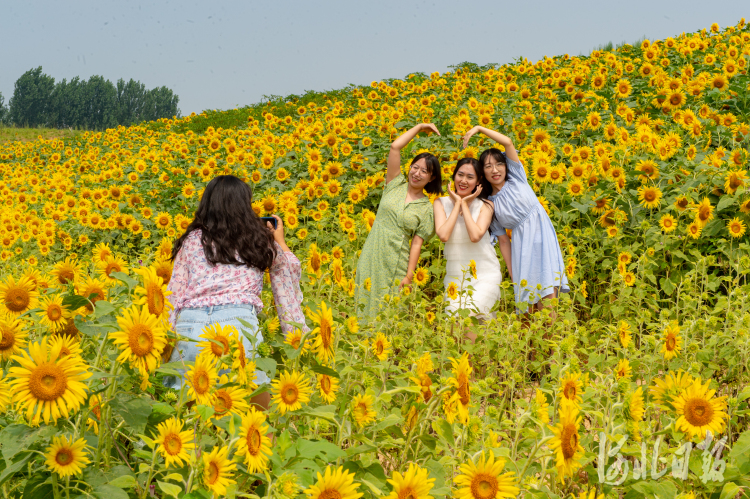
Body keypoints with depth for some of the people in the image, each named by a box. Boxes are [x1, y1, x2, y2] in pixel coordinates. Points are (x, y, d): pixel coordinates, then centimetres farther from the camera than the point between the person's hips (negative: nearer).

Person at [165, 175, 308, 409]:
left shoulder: (192, 240, 19)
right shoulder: (261, 242, 17)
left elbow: (174, 294, 13)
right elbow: (291, 273, 33)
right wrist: (279, 241, 48)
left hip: (188, 324, 1)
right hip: (238, 322, -1)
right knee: (260, 403, 2)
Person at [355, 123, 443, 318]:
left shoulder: (426, 208, 4)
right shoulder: (396, 184, 6)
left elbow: (417, 244, -2)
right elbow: (395, 147, -2)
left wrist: (409, 276, -9)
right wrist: (419, 127, 6)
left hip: (396, 266, -1)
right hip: (371, 260, 1)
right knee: (368, 309, 0)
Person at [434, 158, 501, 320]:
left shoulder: (485, 205, 0)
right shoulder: (442, 203, 3)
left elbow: (475, 236, -17)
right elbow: (443, 235, -13)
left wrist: (465, 204, -8)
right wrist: (457, 204, -6)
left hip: (485, 277, -2)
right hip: (455, 278, 2)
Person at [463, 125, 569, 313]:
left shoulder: (516, 178, 6)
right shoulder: (490, 204, 9)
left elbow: (507, 142, -6)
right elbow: (503, 241, 9)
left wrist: (479, 128, -2)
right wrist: (512, 275, 4)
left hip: (543, 237, -2)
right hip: (522, 245, 2)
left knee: (548, 297, -14)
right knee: (529, 304, -4)